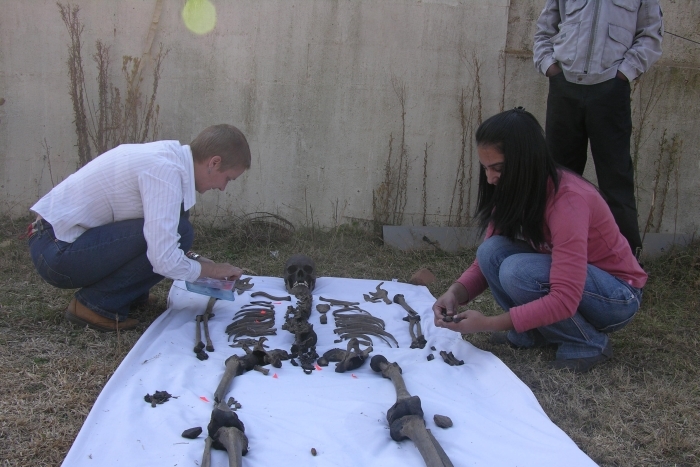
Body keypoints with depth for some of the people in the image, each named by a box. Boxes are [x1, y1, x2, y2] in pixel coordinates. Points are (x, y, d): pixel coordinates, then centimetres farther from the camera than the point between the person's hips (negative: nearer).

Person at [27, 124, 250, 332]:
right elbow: (165, 261, -28)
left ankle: (128, 292, 12)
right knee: (178, 232, -20)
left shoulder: (169, 153, 6)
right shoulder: (165, 170, -22)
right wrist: (213, 269, -9)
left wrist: (200, 262, 12)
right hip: (58, 254, -9)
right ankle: (97, 304, -9)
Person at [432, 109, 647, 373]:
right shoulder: (514, 191, -8)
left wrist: (489, 323, -37)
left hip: (618, 295, -6)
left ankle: (589, 343, -9)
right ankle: (534, 333, 1)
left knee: (517, 271, -31)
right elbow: (485, 262, -4)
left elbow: (564, 300, -36)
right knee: (492, 251, -19)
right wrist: (456, 293, -24)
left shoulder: (568, 200, -31)